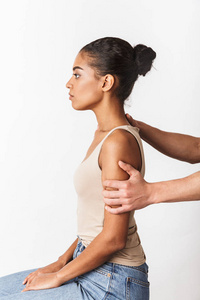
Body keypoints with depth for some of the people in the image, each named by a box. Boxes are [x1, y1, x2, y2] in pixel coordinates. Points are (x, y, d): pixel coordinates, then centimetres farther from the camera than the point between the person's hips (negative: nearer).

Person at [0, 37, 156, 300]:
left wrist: (57, 277, -12)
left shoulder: (119, 142, -22)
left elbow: (114, 238, -23)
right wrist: (61, 262, 8)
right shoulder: (104, 134, 8)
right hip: (93, 270, 9)